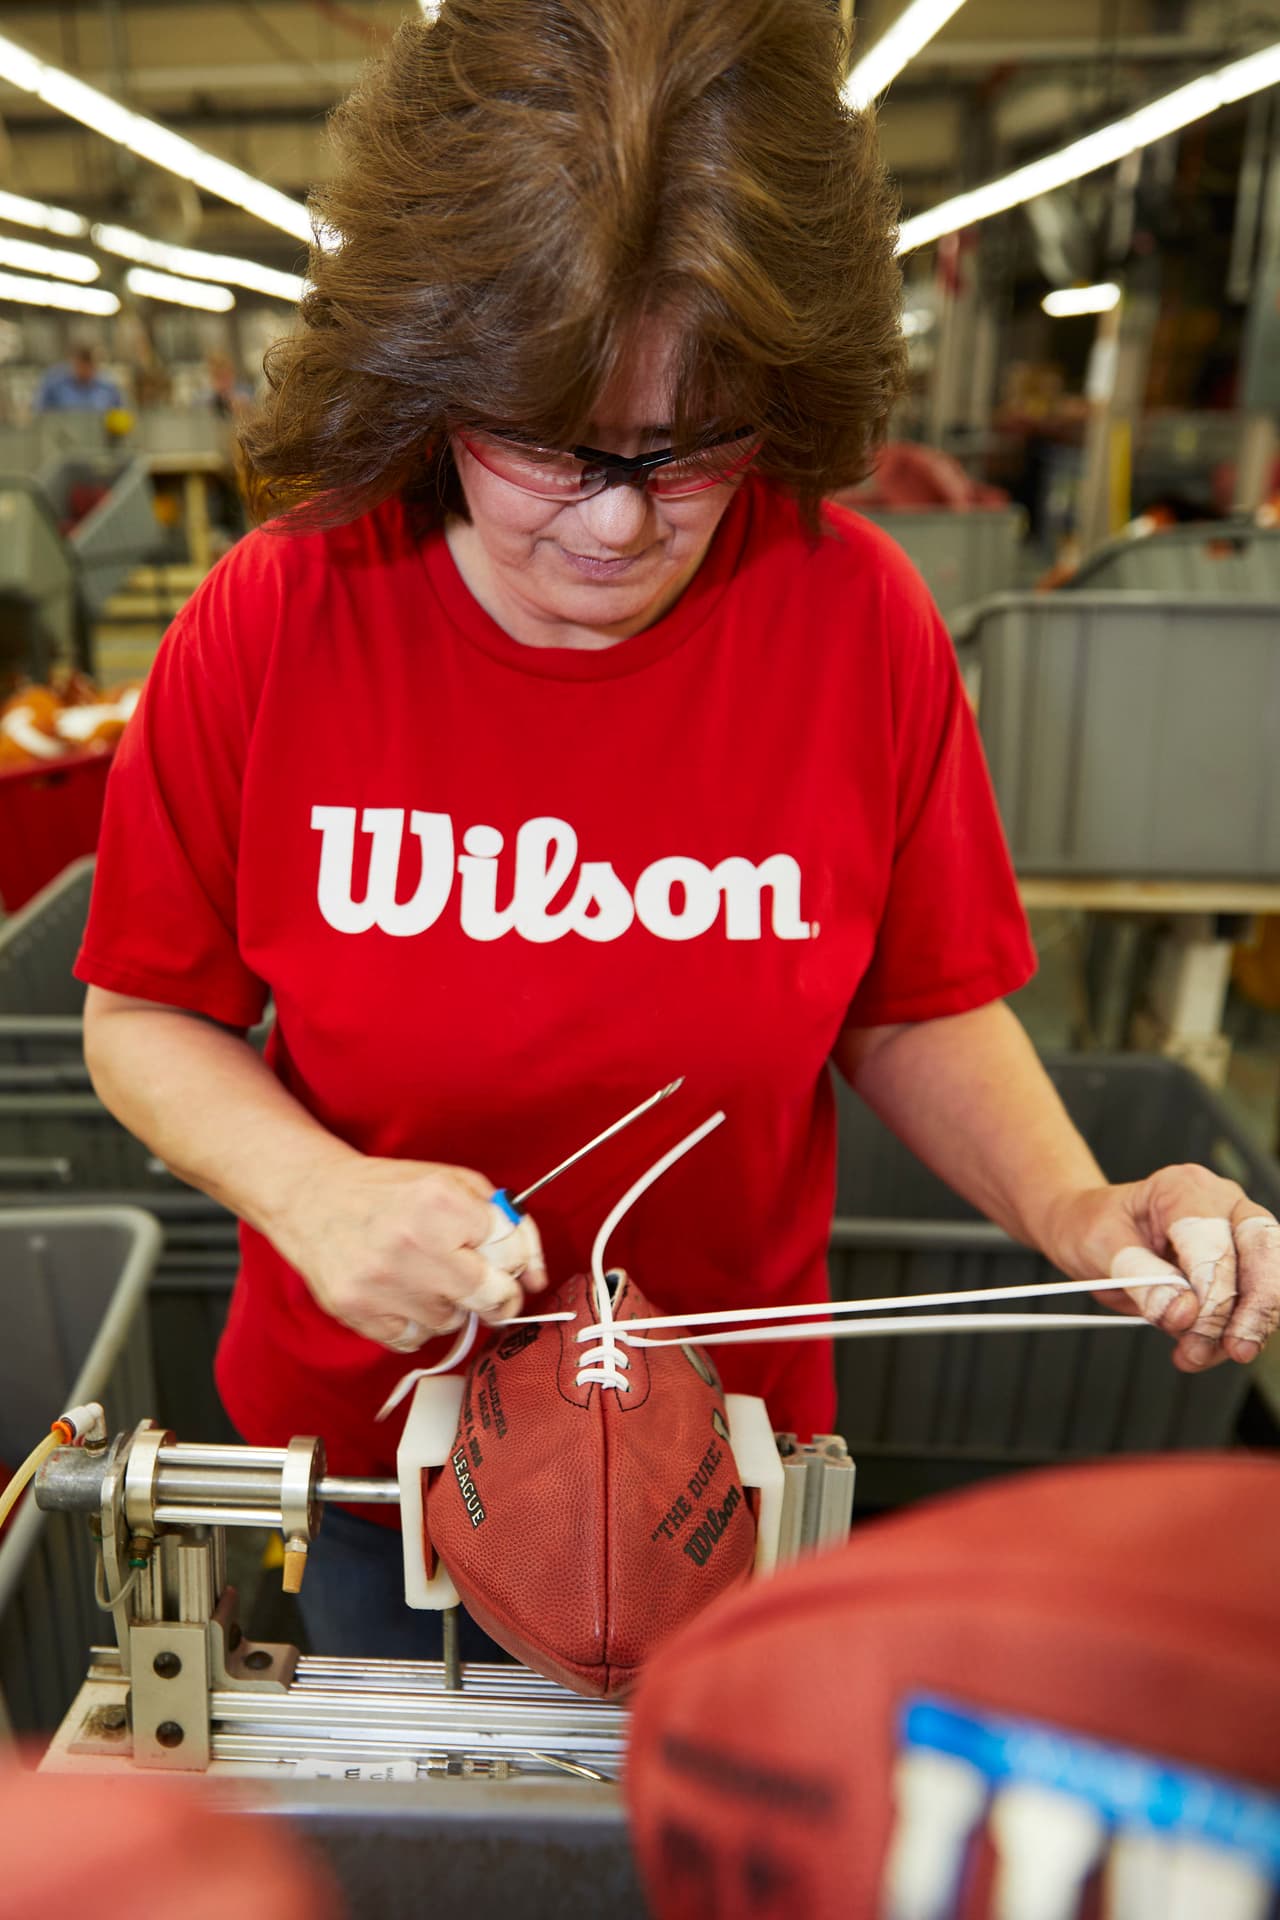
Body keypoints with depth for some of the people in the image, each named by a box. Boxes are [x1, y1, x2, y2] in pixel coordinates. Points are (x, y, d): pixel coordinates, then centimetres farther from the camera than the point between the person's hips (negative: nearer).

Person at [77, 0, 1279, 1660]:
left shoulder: (863, 620, -17)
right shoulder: (270, 626, -19)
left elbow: (916, 1011, -4)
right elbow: (144, 1019, -7)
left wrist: (1073, 1205, -21)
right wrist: (312, 1190, -25)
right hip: (363, 1425, 1)